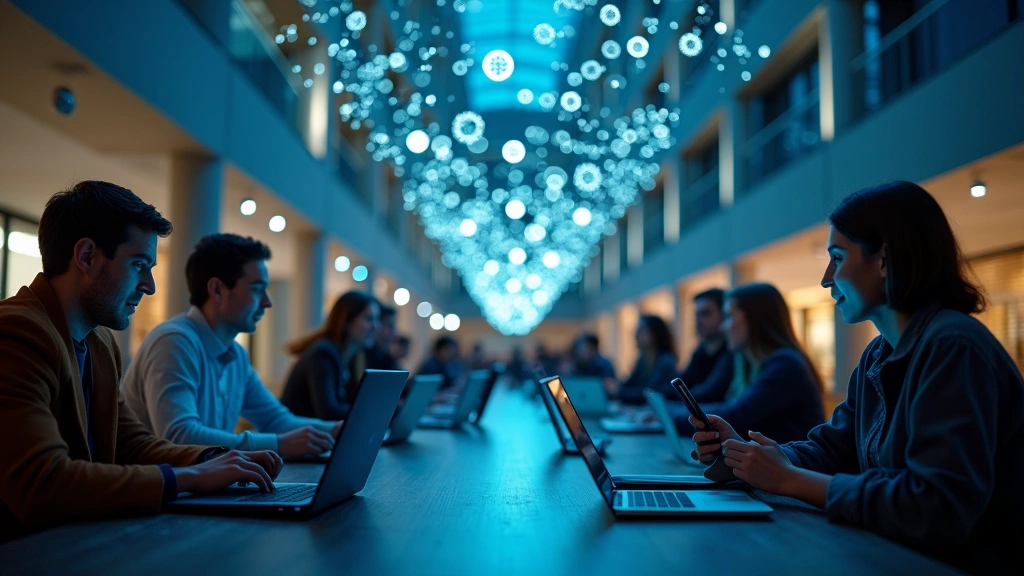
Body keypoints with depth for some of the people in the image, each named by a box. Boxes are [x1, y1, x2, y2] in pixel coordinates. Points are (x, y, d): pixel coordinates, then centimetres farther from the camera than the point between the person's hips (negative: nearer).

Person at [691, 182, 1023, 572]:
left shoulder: (953, 348, -22)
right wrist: (744, 452, -7)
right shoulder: (879, 356, 8)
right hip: (897, 557, 7)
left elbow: (939, 510, -29)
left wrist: (792, 480, -21)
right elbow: (831, 449, 10)